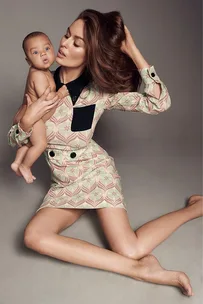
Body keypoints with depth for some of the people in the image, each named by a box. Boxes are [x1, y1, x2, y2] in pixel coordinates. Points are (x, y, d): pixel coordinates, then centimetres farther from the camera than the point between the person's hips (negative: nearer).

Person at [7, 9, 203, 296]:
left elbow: (160, 103, -23)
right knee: (35, 237, -25)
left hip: (96, 173, -4)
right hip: (64, 184, 4)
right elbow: (14, 139, -2)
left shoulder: (101, 90, -15)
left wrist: (132, 51, -24)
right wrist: (28, 119, -25)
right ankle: (137, 269, -23)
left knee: (131, 249, -19)